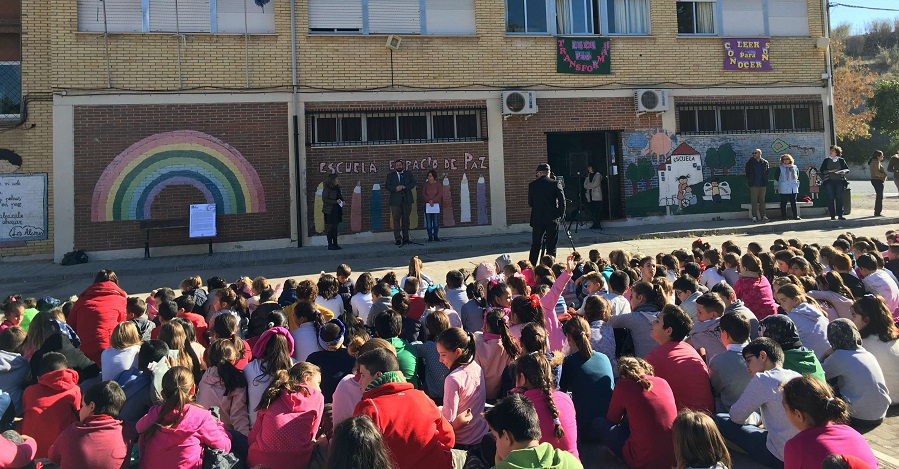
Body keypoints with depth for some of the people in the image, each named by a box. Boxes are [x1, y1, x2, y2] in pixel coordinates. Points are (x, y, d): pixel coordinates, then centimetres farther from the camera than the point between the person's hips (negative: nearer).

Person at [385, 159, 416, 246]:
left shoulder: (408, 174, 12)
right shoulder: (390, 175, 10)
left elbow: (413, 183, 2)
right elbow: (387, 186, 1)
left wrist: (405, 187, -14)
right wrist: (395, 188, -16)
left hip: (407, 199, 1)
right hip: (396, 200, -1)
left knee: (406, 219, 6)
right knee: (396, 219, -6)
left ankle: (405, 237, 13)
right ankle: (398, 238, -3)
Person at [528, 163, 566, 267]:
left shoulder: (532, 185, 1)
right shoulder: (556, 184, -4)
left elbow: (530, 203, 6)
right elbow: (562, 201, -6)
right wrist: (561, 215, 7)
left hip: (537, 219, 2)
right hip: (552, 219, -2)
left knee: (535, 245, 10)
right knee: (551, 246, 4)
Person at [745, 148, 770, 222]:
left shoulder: (765, 162, 6)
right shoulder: (750, 163, 2)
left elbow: (767, 173, 12)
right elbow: (747, 173, 7)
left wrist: (766, 182, 5)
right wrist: (749, 182, 2)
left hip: (763, 185, 2)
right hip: (754, 185, -2)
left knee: (762, 200, 7)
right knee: (754, 201, -2)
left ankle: (763, 216, 11)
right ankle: (754, 216, 1)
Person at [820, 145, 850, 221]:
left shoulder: (841, 160, 10)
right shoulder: (826, 160, 9)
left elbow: (847, 169, 10)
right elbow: (822, 170, 4)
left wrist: (844, 171, -11)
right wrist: (829, 171, -11)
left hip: (839, 181, 0)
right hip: (829, 181, 0)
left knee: (839, 198, -1)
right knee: (831, 198, -4)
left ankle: (840, 215, 5)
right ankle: (832, 216, 0)